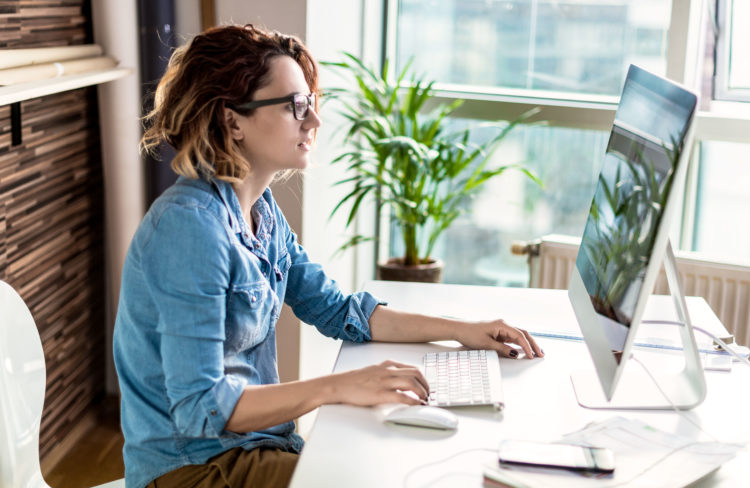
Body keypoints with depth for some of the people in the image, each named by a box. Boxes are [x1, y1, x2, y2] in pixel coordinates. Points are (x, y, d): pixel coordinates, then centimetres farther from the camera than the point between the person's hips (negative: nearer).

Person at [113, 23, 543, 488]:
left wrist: (461, 330, 7)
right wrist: (336, 388, -34)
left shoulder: (260, 209, 5)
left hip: (258, 443, 8)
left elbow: (338, 310, 14)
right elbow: (198, 407, -27)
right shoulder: (190, 226, -24)